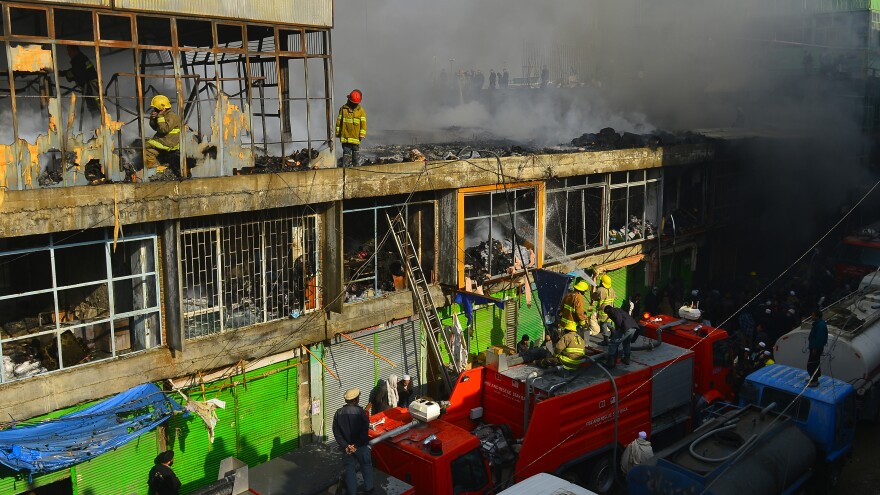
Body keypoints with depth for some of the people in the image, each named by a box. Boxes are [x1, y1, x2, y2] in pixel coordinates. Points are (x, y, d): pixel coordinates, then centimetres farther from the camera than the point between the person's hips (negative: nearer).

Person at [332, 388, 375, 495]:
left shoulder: (338, 413, -6)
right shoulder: (360, 412, -17)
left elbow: (336, 432, -8)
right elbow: (365, 431, -20)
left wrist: (345, 446, -11)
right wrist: (356, 445, -14)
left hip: (347, 446, 2)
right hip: (361, 446, -2)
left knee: (349, 468, 15)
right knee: (366, 466, 18)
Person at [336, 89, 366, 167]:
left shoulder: (361, 110, 2)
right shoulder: (343, 108, 4)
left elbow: (363, 123, 0)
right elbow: (339, 121, 8)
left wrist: (362, 135, -6)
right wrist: (338, 132, 8)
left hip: (356, 137, 0)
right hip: (345, 137, 0)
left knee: (356, 154, 9)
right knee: (346, 153, -1)